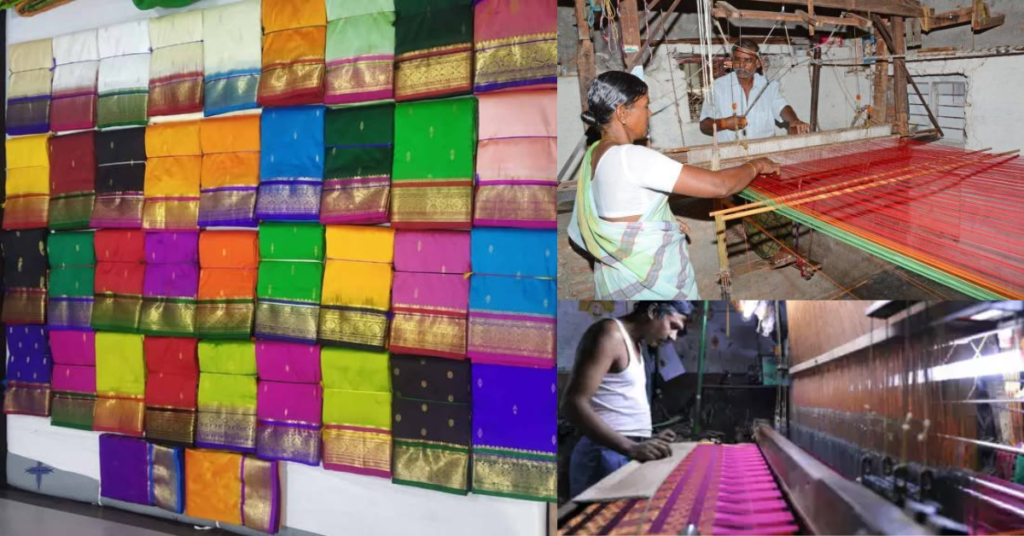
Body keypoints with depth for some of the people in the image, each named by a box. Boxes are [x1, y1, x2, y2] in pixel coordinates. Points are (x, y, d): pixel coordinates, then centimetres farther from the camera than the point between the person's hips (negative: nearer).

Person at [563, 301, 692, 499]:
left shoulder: (634, 344, 19)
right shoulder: (610, 334, -11)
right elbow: (573, 404, -21)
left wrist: (646, 439, 12)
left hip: (626, 453, 9)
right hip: (606, 455, -9)